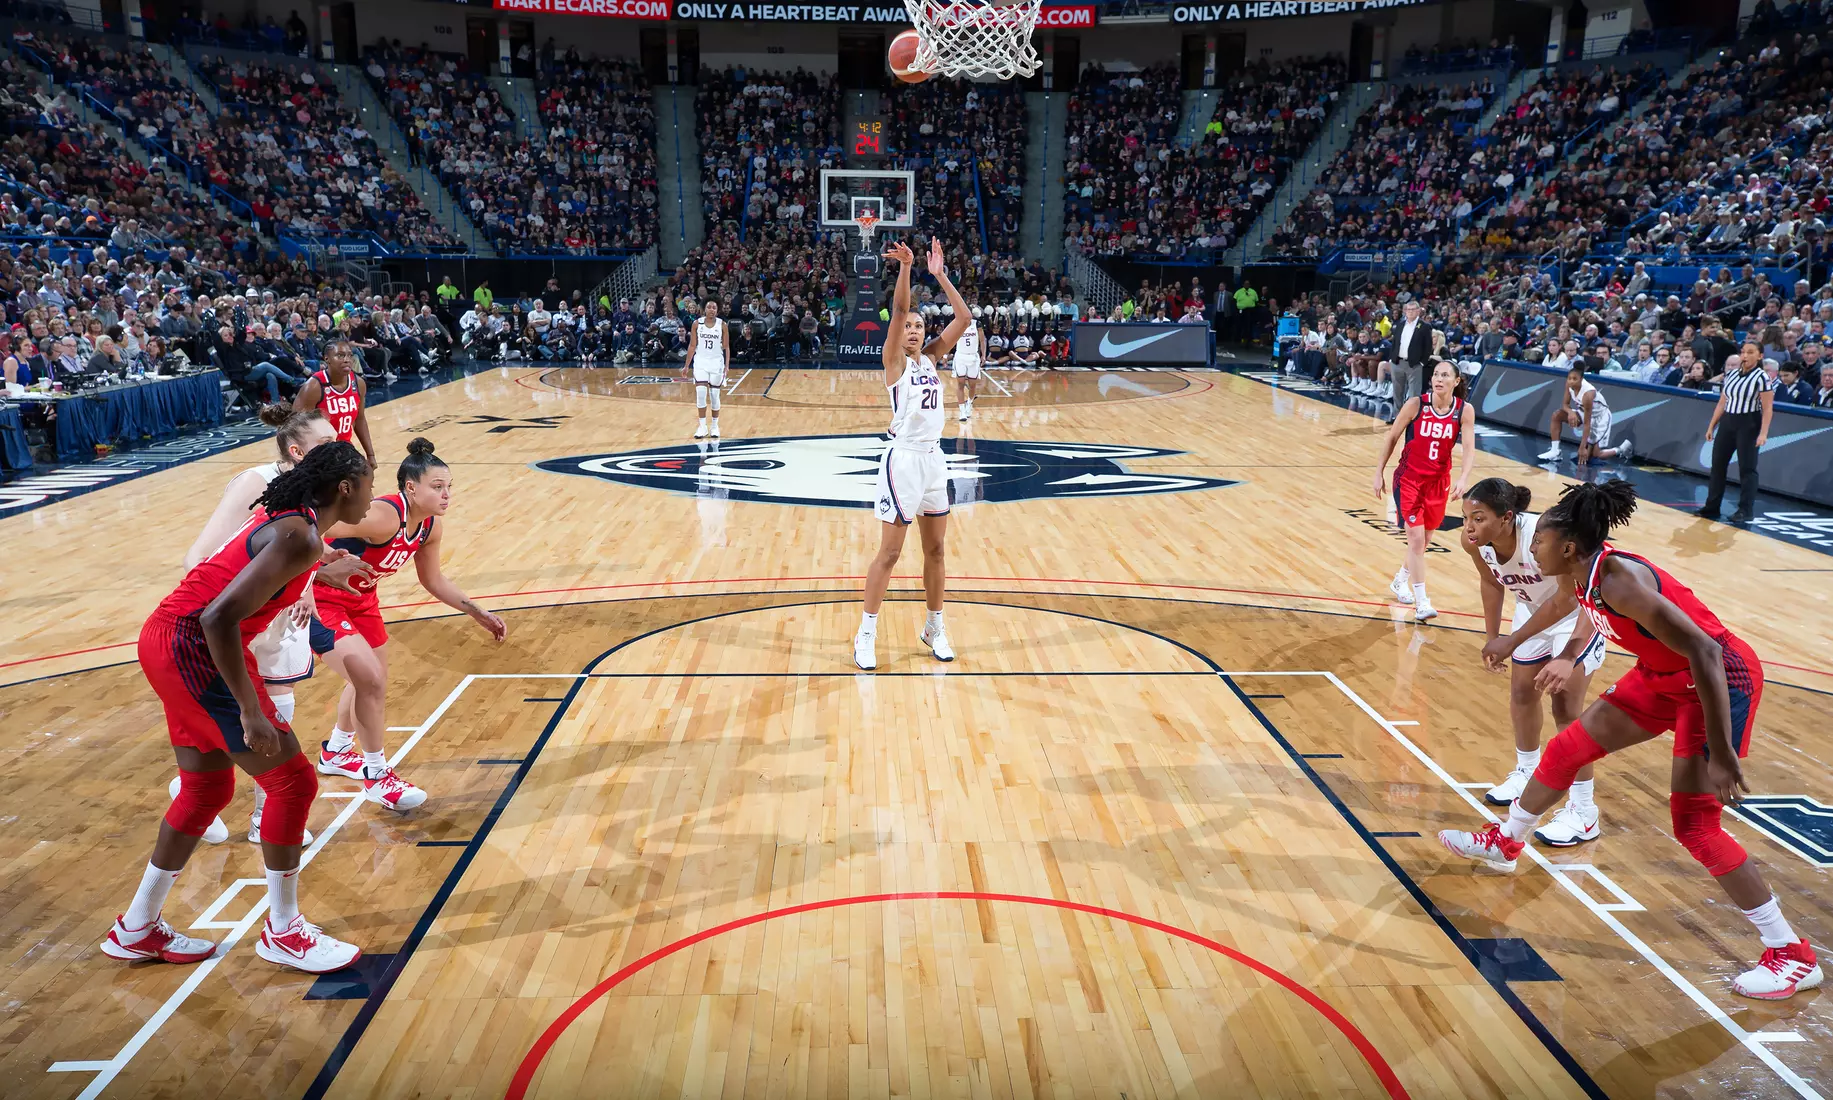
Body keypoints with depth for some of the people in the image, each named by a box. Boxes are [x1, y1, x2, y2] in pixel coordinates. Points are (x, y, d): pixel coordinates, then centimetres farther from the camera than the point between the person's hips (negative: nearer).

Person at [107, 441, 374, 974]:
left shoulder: (286, 516, 8)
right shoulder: (300, 537, -21)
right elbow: (220, 618, -28)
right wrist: (250, 713, -25)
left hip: (170, 638, 10)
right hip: (192, 649, -10)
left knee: (207, 789, 20)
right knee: (293, 783, -3)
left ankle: (136, 929, 35)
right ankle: (283, 931, 13)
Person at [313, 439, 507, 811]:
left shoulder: (430, 526, -7)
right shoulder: (384, 516, -33)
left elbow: (433, 580, 8)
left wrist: (477, 613, 5)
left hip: (361, 599, 9)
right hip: (321, 601, -9)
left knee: (371, 682, 23)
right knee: (370, 680, -19)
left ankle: (336, 753, 51)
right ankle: (377, 776, 1)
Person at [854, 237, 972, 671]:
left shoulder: (931, 358, 9)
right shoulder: (894, 361, -5)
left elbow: (964, 318, 2)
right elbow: (898, 311, -21)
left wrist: (940, 275, -3)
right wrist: (905, 268, -28)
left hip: (933, 459, 6)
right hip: (903, 460, -6)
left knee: (935, 550, 12)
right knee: (889, 553, -1)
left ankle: (934, 628, 26)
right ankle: (866, 635, 9)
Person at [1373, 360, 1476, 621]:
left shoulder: (1465, 410, -8)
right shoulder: (1416, 404, -14)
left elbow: (1469, 448, -13)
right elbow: (1391, 438, -4)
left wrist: (1462, 479, -29)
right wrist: (1379, 473, -3)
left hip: (1438, 481, 3)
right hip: (1409, 478, -3)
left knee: (1424, 539, 16)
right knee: (1416, 537, -11)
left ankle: (1401, 580, 42)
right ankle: (1421, 602, -6)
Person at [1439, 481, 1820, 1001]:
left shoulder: (1621, 581, -32)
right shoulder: (1585, 572, -6)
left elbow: (1704, 652, -34)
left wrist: (1720, 754, -33)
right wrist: (1570, 654, 34)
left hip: (1721, 680, -9)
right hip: (1665, 676, 9)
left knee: (1693, 824, -8)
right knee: (1567, 748, 13)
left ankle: (1792, 955, 8)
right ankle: (1504, 844, 34)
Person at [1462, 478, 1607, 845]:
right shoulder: (1474, 542, -22)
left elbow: (1566, 599, -29)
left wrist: (1511, 642, -27)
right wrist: (1492, 637, 0)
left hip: (1577, 613, -7)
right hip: (1533, 608, 7)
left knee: (1566, 705, -10)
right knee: (1522, 693, 18)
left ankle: (1583, 813, 2)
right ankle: (1527, 773, 43)